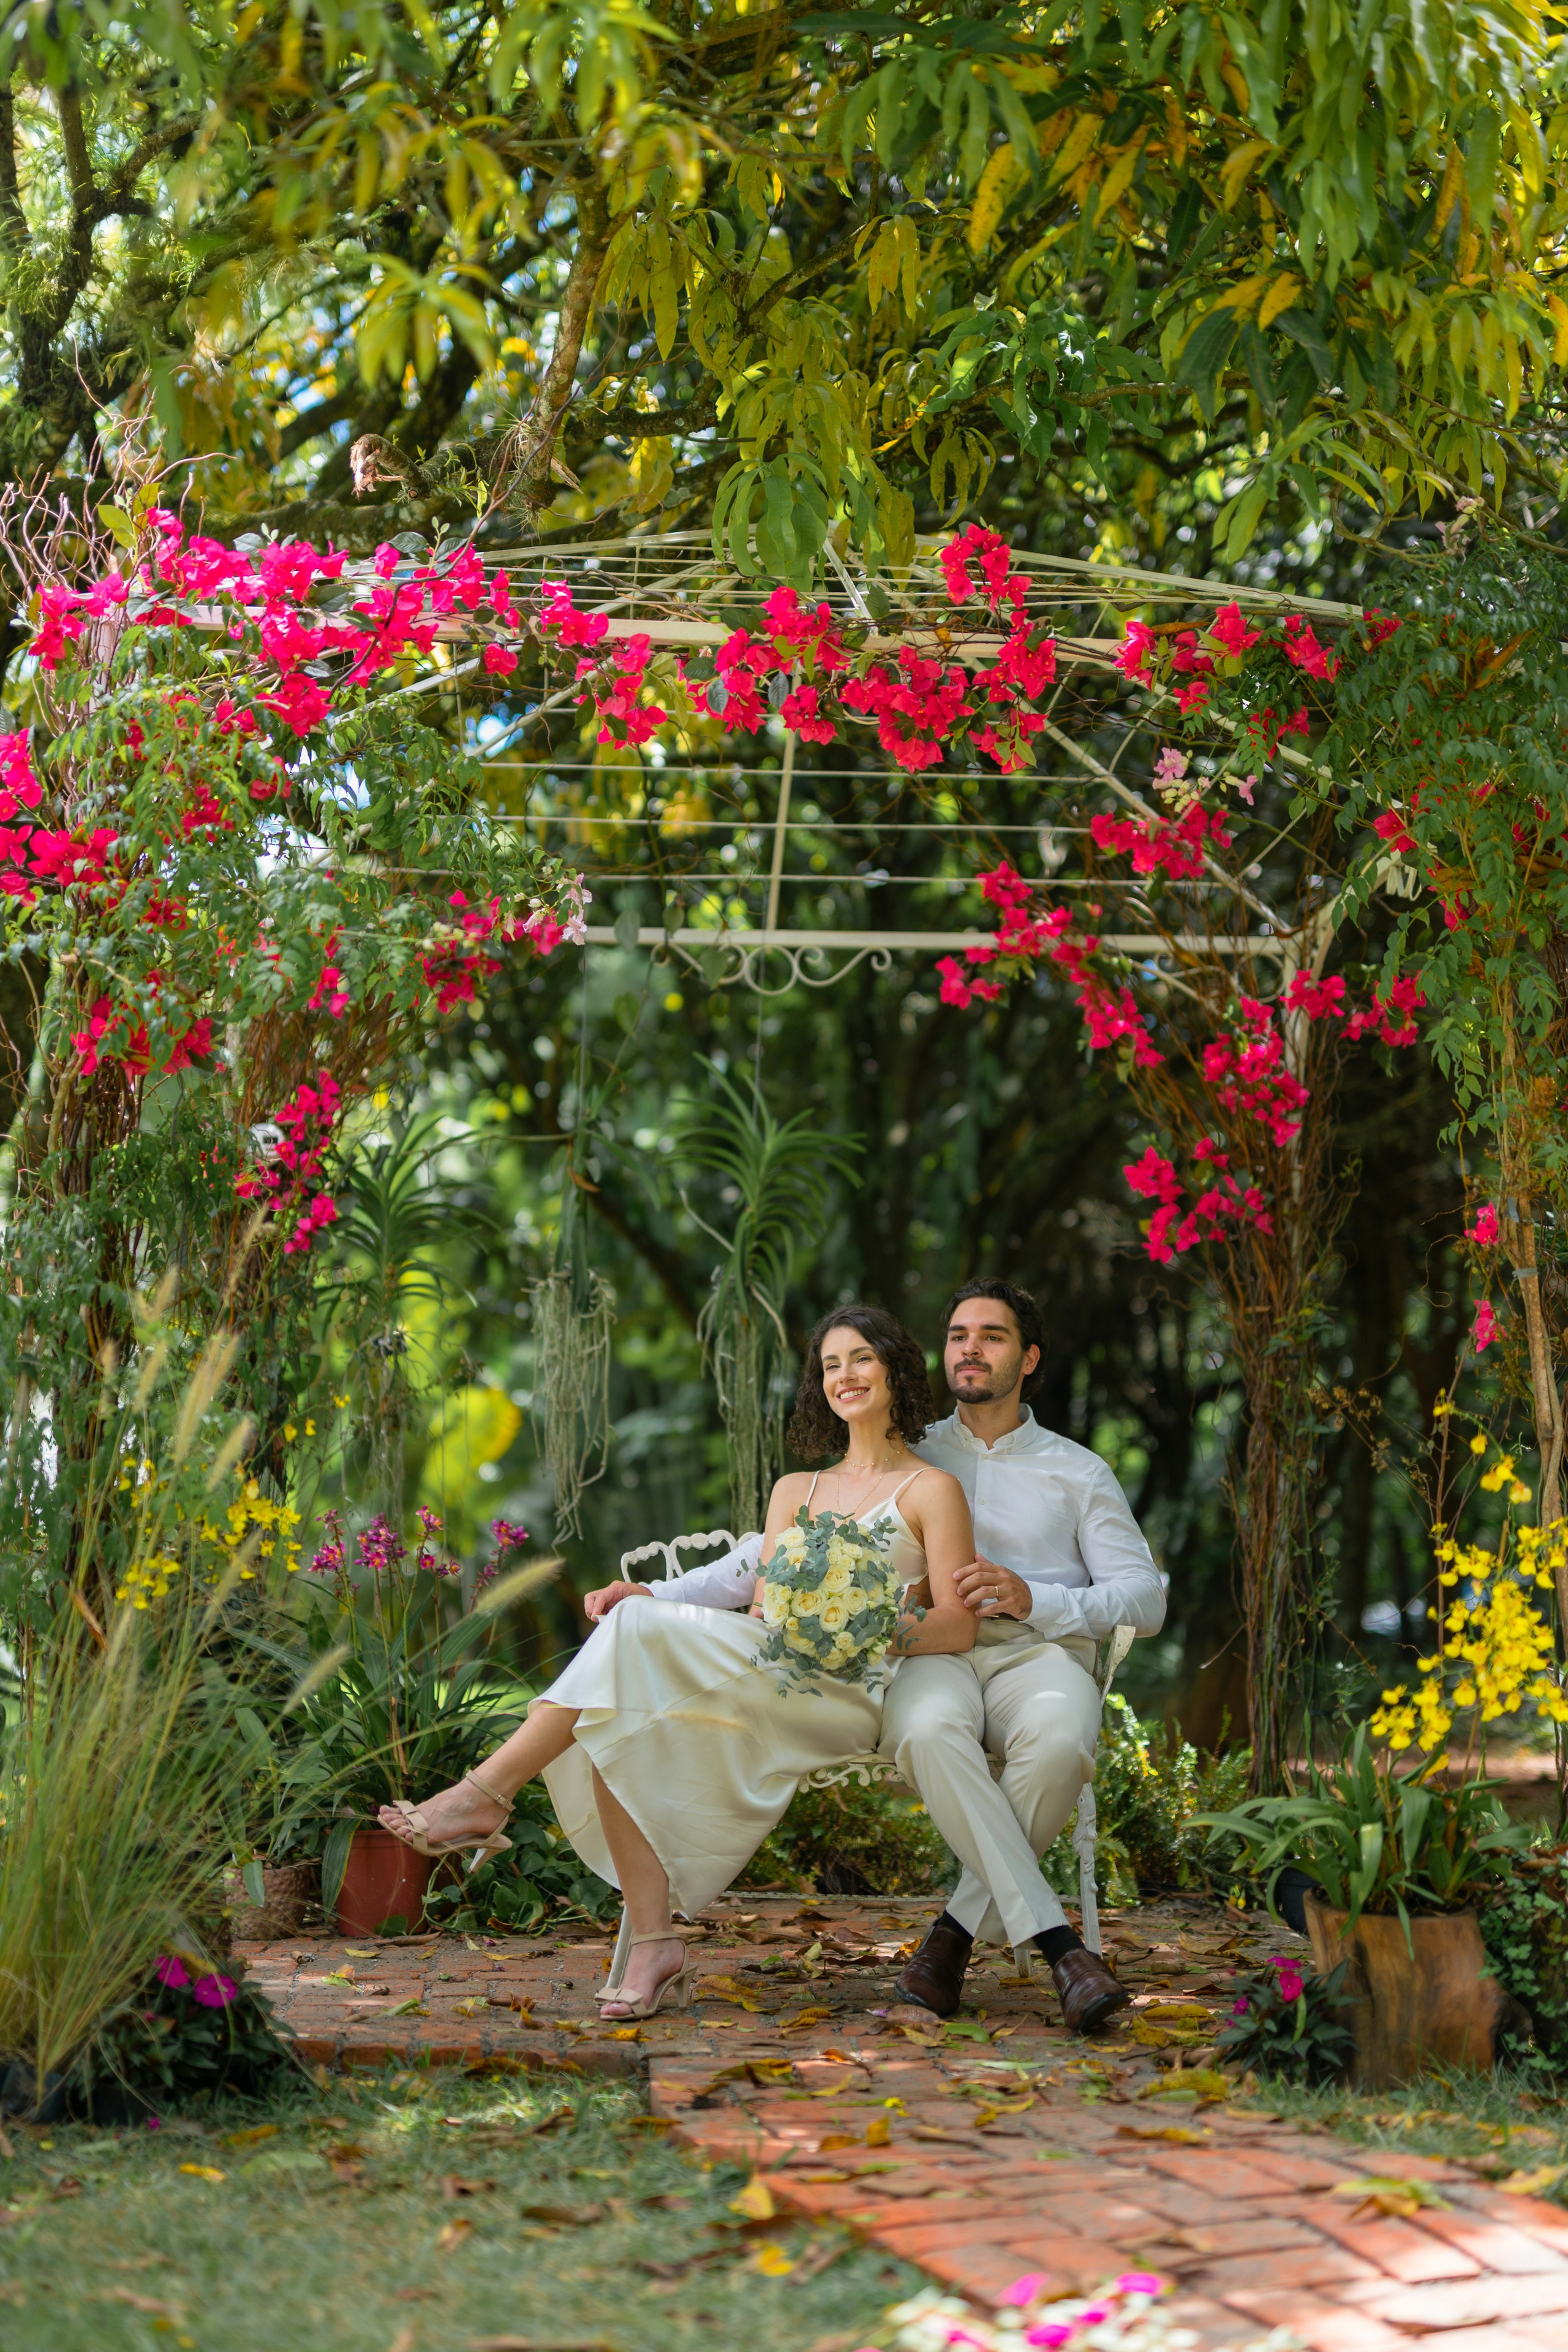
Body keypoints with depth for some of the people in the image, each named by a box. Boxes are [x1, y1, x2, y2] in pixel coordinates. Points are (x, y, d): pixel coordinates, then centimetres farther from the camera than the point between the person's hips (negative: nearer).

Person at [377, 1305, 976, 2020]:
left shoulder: (931, 1490, 9)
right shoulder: (796, 1491, 27)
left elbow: (959, 1626, 0)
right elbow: (762, 1613, 15)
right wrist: (648, 1603, -3)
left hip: (851, 1691, -6)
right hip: (768, 1685, 6)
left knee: (632, 1634, -25)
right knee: (620, 1715, -25)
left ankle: (484, 1795, -22)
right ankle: (653, 1945, -29)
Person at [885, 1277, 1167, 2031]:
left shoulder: (1079, 1472, 21)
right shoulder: (910, 1460, 26)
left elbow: (1145, 1600, 9)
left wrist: (1034, 1599, -8)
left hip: (1039, 1651, 0)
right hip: (932, 1652, 0)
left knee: (1059, 1743, -38)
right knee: (929, 1734, -38)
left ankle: (958, 1931, -23)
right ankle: (1056, 1942, -38)